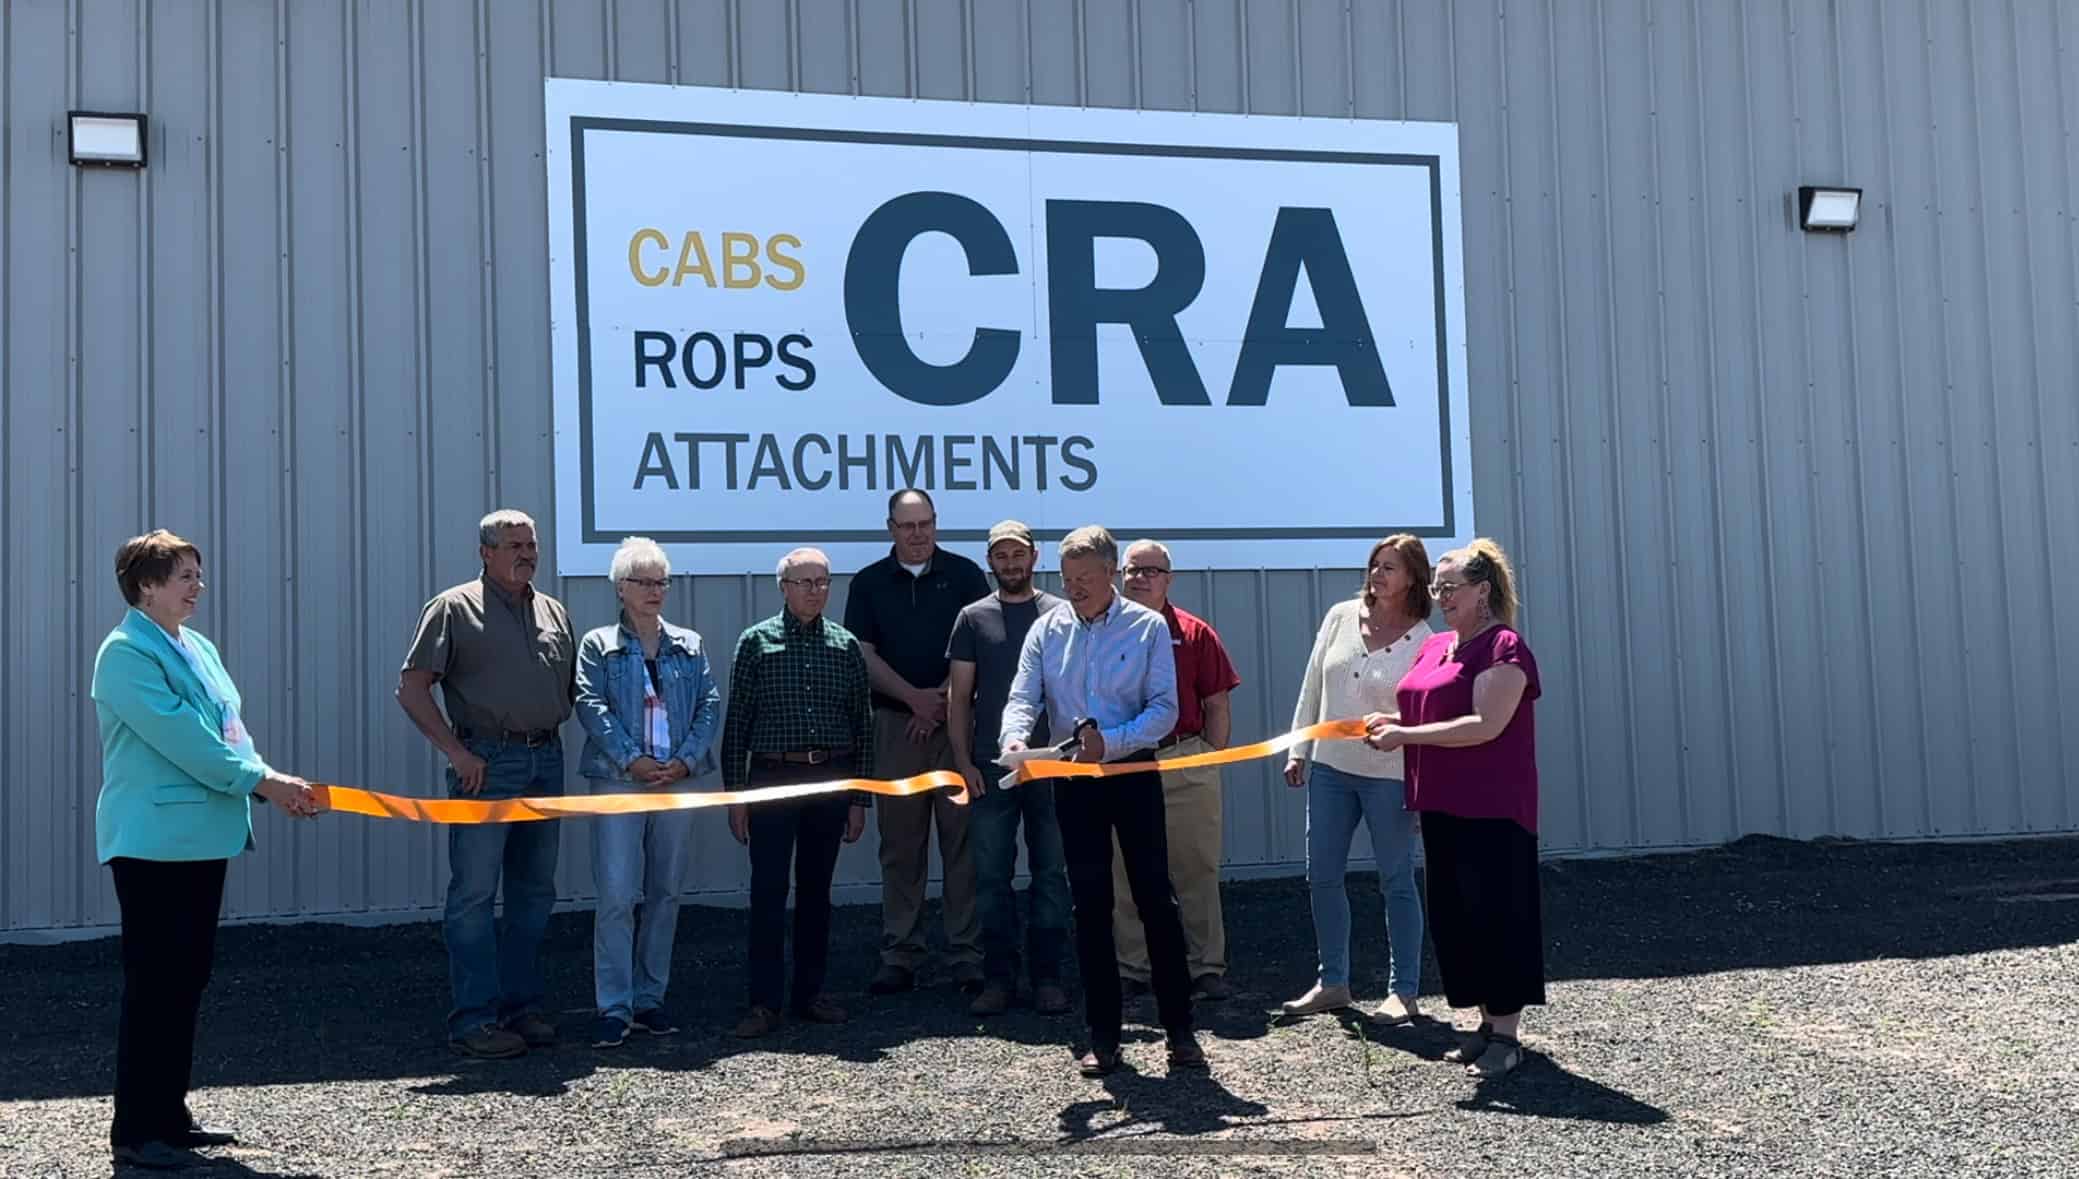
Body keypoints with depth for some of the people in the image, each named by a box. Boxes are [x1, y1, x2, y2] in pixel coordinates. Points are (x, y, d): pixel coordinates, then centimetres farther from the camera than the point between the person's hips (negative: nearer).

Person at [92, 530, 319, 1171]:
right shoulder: (126, 653, -12)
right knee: (155, 981, -4)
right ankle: (135, 1132, 4)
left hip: (202, 835, 9)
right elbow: (182, 738, -19)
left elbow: (227, 729, 13)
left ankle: (169, 1114, 23)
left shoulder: (197, 647, 14)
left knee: (188, 976, 13)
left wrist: (272, 783, -2)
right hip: (153, 841, -9)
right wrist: (262, 780, -16)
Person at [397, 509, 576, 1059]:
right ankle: (474, 1019, -1)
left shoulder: (554, 613, 15)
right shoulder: (454, 607, -1)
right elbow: (411, 688, -6)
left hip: (545, 761, 6)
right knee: (474, 894, -5)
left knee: (534, 892, 11)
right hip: (486, 762, -6)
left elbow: (572, 688, 23)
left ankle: (521, 1005, 20)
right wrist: (456, 752, -12)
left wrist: (551, 733, 6)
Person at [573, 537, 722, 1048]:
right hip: (617, 781, -3)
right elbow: (591, 706, -6)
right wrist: (631, 759, -17)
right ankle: (613, 1007, -3)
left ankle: (650, 998, 18)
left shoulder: (689, 645, 13)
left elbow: (710, 704, 6)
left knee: (665, 892, 8)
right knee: (616, 895, -8)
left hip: (678, 780, 4)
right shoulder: (599, 644, 5)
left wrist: (687, 758, -9)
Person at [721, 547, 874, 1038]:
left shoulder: (846, 646, 6)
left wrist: (860, 798, 6)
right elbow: (736, 721, 1)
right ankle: (764, 1002, 2)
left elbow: (863, 725, 9)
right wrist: (734, 794, -3)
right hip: (773, 778, -2)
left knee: (817, 889, 10)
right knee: (768, 891, -4)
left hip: (831, 780, 3)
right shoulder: (756, 642, 0)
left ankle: (810, 993, 20)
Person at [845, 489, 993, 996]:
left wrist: (943, 700, -8)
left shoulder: (964, 575, 5)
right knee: (900, 844, 4)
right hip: (896, 722, 1)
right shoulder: (869, 583, 9)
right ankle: (899, 956, 10)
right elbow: (864, 655, 3)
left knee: (963, 839, -1)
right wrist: (916, 697, -8)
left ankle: (968, 956, 3)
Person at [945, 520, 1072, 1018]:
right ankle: (998, 978, 11)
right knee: (991, 876, 3)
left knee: (1051, 873, 3)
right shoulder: (973, 618, 8)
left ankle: (1048, 977, 10)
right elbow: (959, 696, 7)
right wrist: (963, 761, -1)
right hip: (990, 768, 1)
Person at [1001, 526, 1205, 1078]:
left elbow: (1164, 708, -7)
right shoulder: (1048, 630, 4)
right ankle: (1103, 1036, 13)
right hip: (1074, 782, 2)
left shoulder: (1148, 627, -3)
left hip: (1133, 774, -2)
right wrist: (1015, 737, -26)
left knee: (1156, 898, -3)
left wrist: (1111, 740, -21)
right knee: (1090, 906, 6)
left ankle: (1180, 1029, 6)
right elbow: (1023, 698, -4)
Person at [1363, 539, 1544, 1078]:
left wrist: (1404, 735, -19)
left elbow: (1485, 725, -21)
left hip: (1492, 810, -8)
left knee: (1495, 914, -3)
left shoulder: (1504, 647, -11)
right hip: (1442, 805, 9)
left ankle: (1506, 1034, 5)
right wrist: (1390, 721, 2)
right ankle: (1488, 1023, 21)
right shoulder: (1433, 647, 15)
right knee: (1453, 915, 10)